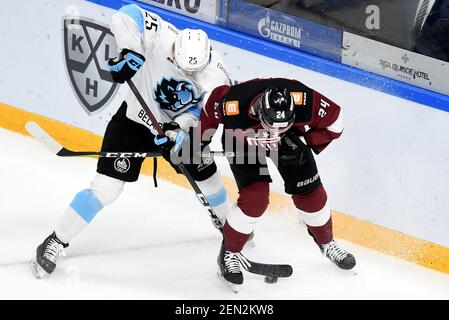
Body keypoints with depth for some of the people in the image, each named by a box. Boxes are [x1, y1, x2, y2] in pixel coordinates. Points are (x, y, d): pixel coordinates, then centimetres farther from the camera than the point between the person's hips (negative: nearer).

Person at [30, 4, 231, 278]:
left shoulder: (216, 74, -21)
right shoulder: (162, 39, -30)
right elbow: (127, 15, -27)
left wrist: (181, 128, -31)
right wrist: (131, 54, -37)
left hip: (179, 124, 3)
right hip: (135, 119, -3)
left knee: (208, 179, 13)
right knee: (106, 189, -11)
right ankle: (56, 243, 2)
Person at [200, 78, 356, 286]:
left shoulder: (304, 101, -39)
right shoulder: (233, 106, -40)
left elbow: (333, 120, -19)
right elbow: (216, 97, -15)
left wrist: (305, 143, -23)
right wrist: (202, 137, -4)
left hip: (290, 138, 2)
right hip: (242, 140, -2)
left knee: (310, 192, 2)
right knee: (255, 197, -18)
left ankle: (326, 242, 28)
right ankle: (229, 253, 3)